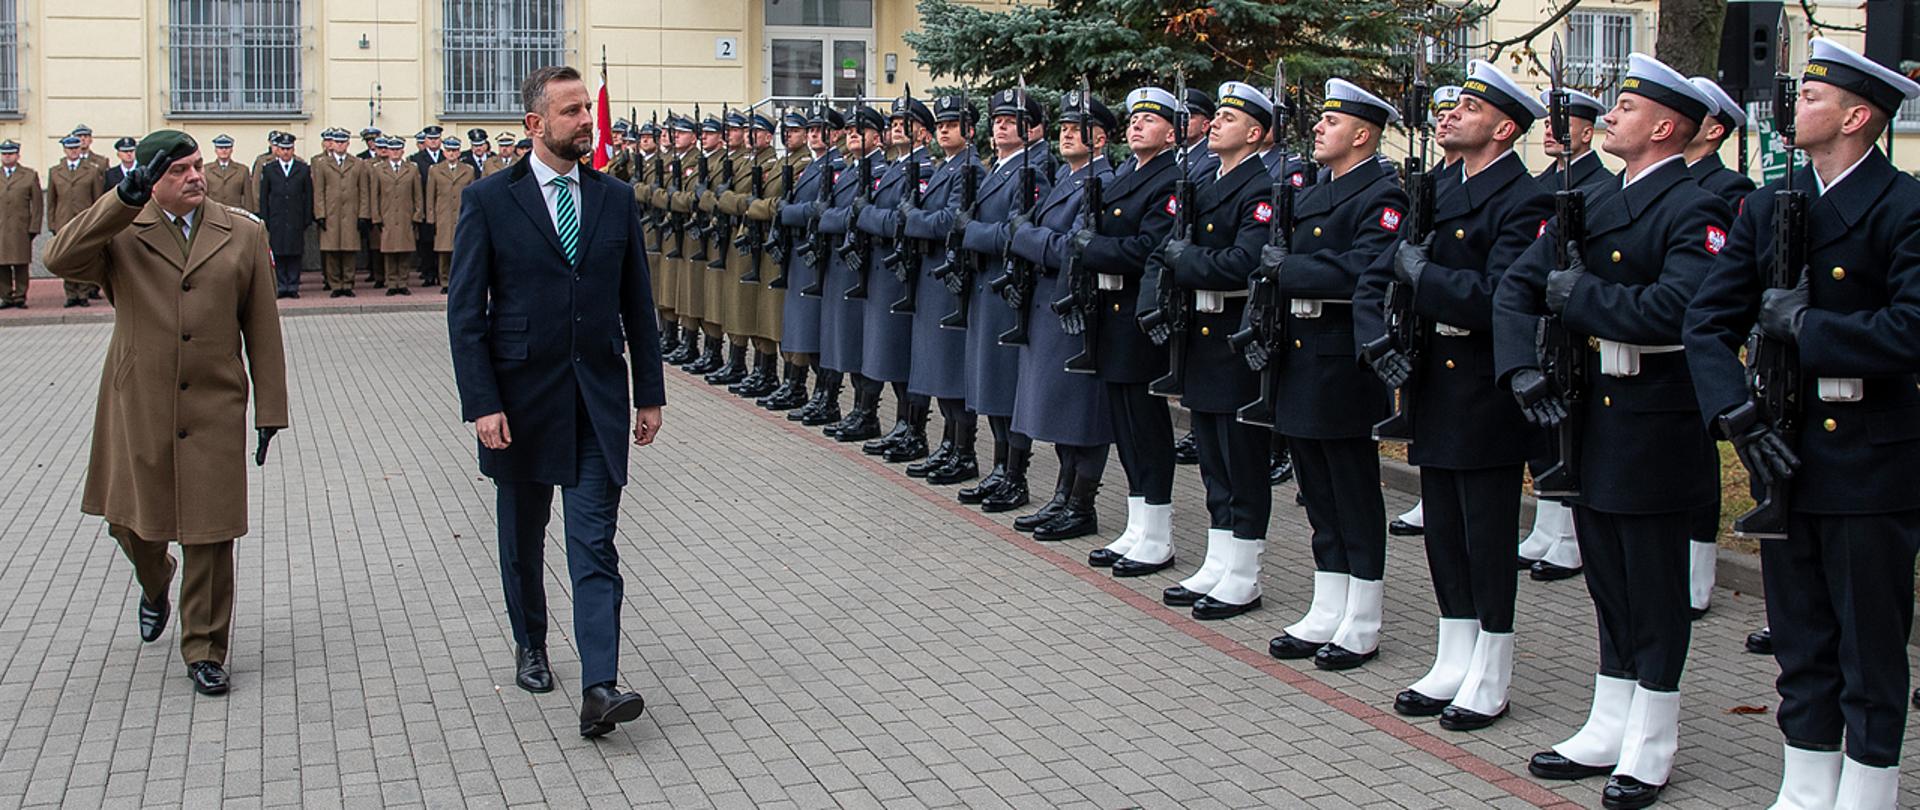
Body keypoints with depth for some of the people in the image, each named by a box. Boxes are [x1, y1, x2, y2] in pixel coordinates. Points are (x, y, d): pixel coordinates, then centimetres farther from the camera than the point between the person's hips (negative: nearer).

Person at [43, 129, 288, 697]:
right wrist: (124, 199, -24)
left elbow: (262, 329, 6)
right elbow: (60, 260, -19)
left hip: (214, 411, 0)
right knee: (130, 522, 13)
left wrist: (270, 410, 3)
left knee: (209, 537, 1)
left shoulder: (243, 234, 5)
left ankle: (205, 651, 16)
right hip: (137, 410, 1)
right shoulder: (121, 234, 2)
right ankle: (156, 585, 47)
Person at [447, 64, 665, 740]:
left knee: (595, 545, -6)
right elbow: (465, 313, -6)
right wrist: (482, 404, -13)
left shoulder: (616, 199, 5)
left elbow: (637, 304, 10)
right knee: (523, 538, 15)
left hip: (599, 399, 1)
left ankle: (599, 688, -12)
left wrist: (649, 394, 8)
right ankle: (530, 647, 36)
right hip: (522, 398, -1)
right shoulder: (488, 200, -4)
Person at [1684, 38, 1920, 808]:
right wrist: (1739, 417, -9)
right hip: (1786, 454, 5)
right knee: (1800, 644, 14)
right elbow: (1707, 320, 3)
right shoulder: (1767, 206, 8)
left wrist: (1803, 325, -16)